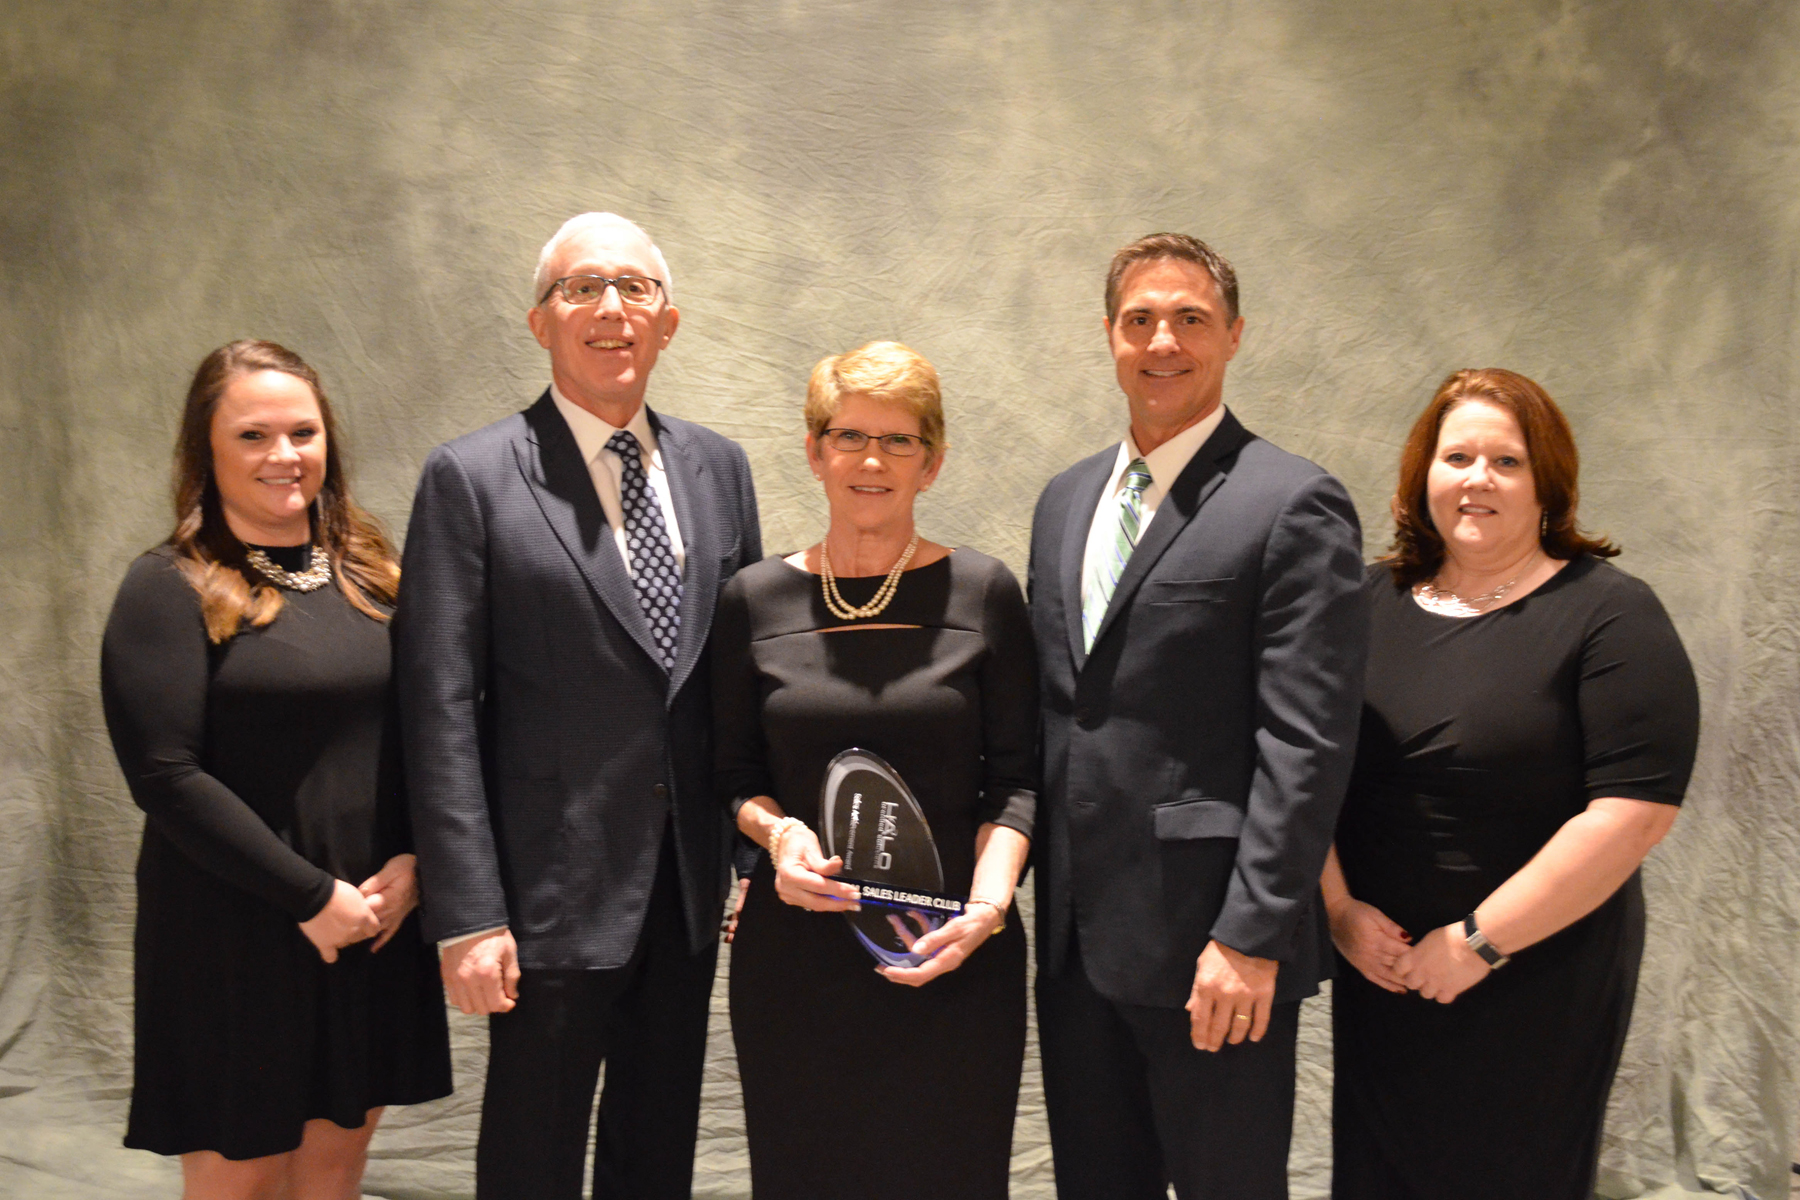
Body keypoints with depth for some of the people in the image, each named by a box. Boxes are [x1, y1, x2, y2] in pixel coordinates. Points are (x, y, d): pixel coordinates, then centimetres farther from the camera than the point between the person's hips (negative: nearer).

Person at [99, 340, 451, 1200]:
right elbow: (166, 776, -14)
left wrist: (415, 861, -6)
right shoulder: (169, 590, -7)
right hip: (237, 932, -5)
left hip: (377, 923, 5)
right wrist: (312, 896, -15)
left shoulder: (367, 574, 9)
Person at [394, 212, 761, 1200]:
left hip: (688, 887, 5)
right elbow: (441, 712, -11)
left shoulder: (718, 468, 8)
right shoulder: (472, 477, -8)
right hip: (555, 892, -4)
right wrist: (468, 916, -14)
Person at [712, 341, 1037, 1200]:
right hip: (794, 950, 1)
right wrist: (775, 830, -11)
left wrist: (987, 903, -14)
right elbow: (734, 774, 9)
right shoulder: (756, 599, 4)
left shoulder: (982, 593, 0)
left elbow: (1016, 776, 1)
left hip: (950, 960, -1)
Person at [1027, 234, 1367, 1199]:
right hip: (1074, 936, 7)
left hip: (1208, 945, -6)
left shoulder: (1293, 505, -8)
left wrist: (1254, 935, -18)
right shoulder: (1066, 499, 14)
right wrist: (1010, 883, 11)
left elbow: (1306, 745, -14)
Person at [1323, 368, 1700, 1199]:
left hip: (1539, 982, -4)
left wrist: (1483, 940, -16)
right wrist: (1339, 908, -8)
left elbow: (1636, 810, -17)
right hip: (1379, 967, 4)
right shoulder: (1370, 602, 4)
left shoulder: (1608, 614, -9)